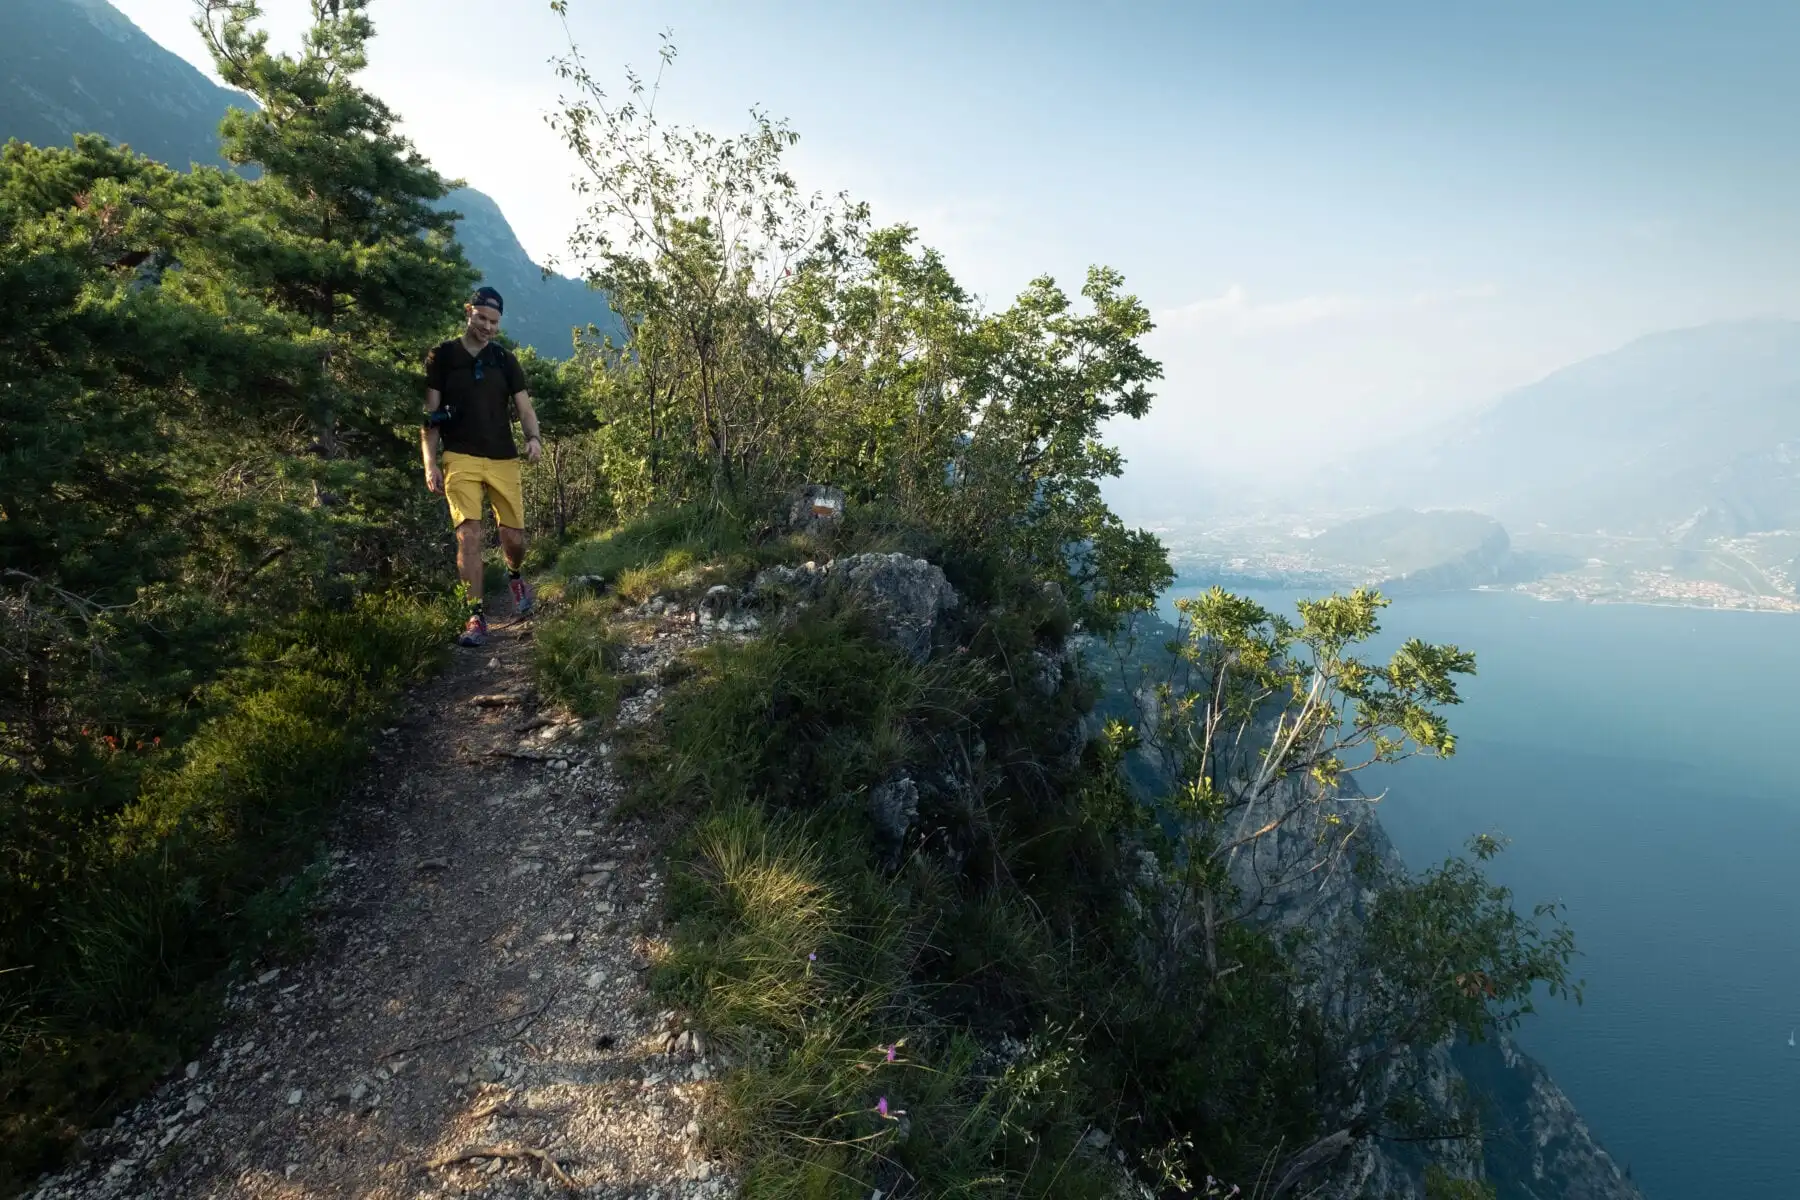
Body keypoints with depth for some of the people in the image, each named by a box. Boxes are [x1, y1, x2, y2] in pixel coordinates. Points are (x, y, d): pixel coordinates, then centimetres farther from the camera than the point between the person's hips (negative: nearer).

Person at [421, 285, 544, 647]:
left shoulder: (505, 360, 10)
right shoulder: (442, 356, 4)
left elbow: (524, 407, 7)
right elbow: (430, 413, 3)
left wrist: (533, 437, -15)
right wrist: (429, 461, -6)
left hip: (503, 460, 2)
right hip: (460, 459, -2)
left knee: (514, 536, 3)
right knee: (469, 534, -14)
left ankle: (515, 578, 38)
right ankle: (476, 616, -8)